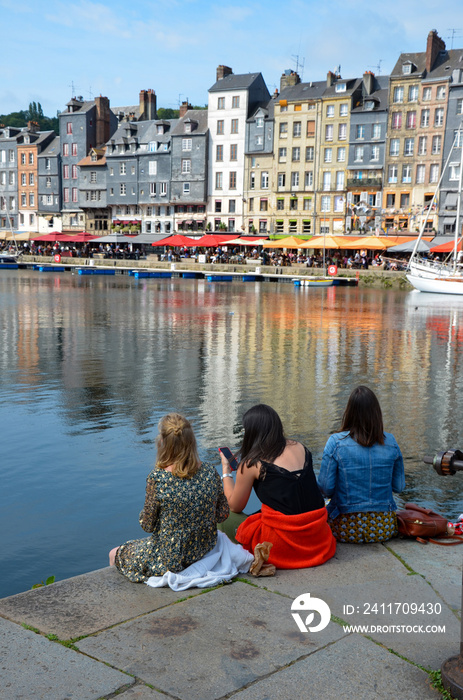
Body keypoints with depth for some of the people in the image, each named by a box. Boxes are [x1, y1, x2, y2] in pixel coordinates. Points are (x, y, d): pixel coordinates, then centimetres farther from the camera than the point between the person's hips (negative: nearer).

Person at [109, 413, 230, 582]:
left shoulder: (157, 478, -24)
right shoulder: (210, 472, -12)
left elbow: (147, 525, -14)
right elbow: (222, 514, -1)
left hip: (169, 561, -5)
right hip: (205, 552, 5)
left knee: (115, 554, 23)